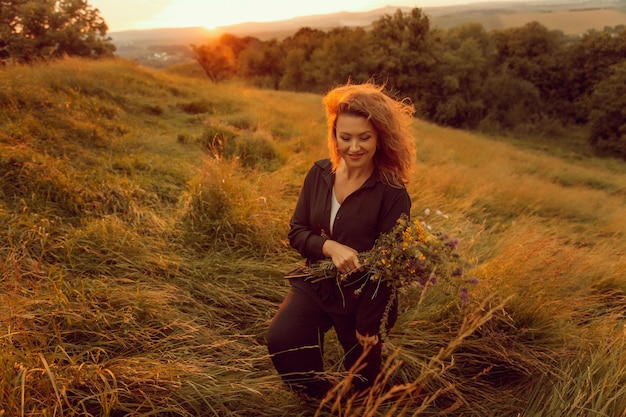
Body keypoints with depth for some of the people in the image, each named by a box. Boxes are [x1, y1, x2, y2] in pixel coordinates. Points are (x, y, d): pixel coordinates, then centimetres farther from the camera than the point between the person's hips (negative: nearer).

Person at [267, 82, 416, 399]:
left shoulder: (392, 193, -18)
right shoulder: (319, 174, -6)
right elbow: (296, 231, -2)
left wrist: (369, 324, -12)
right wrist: (329, 246, -23)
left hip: (363, 296, -3)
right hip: (316, 284, 3)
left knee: (361, 383, 12)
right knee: (280, 340, -21)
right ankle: (319, 397, 11)